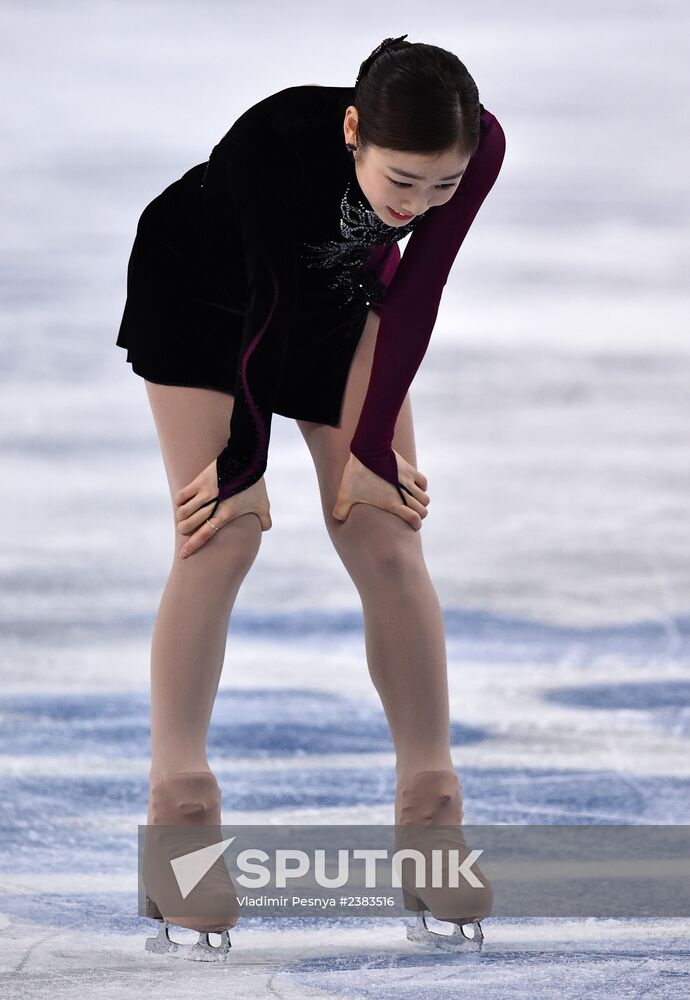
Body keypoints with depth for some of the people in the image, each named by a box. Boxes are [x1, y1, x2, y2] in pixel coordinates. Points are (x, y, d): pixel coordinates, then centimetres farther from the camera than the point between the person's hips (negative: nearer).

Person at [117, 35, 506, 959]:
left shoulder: (479, 147, -31)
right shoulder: (278, 139, -41)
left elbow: (414, 292, -18)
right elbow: (270, 310, -30)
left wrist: (372, 447, -12)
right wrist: (243, 463, -19)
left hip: (341, 292, 4)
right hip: (197, 287, -4)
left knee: (387, 540, -4)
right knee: (223, 534, -15)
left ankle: (432, 820, 1)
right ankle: (176, 819, -13)